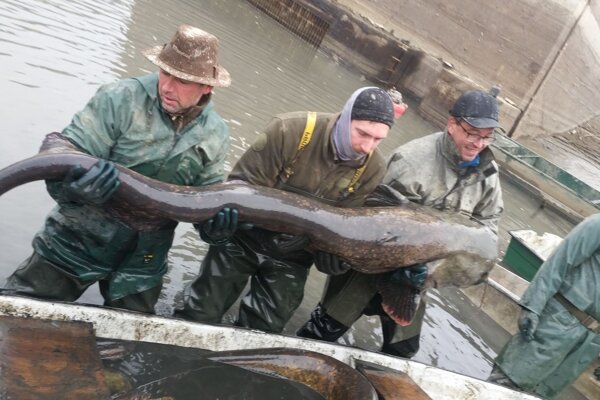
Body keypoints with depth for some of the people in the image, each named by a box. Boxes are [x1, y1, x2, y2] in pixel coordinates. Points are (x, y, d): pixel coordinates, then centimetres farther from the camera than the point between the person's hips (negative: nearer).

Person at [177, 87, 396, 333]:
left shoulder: (373, 169, -13)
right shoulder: (291, 130, -24)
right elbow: (244, 183, -19)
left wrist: (338, 257, -27)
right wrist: (221, 219, -37)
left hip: (292, 259, 3)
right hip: (244, 240, -2)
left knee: (261, 330, 12)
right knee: (198, 317, 8)